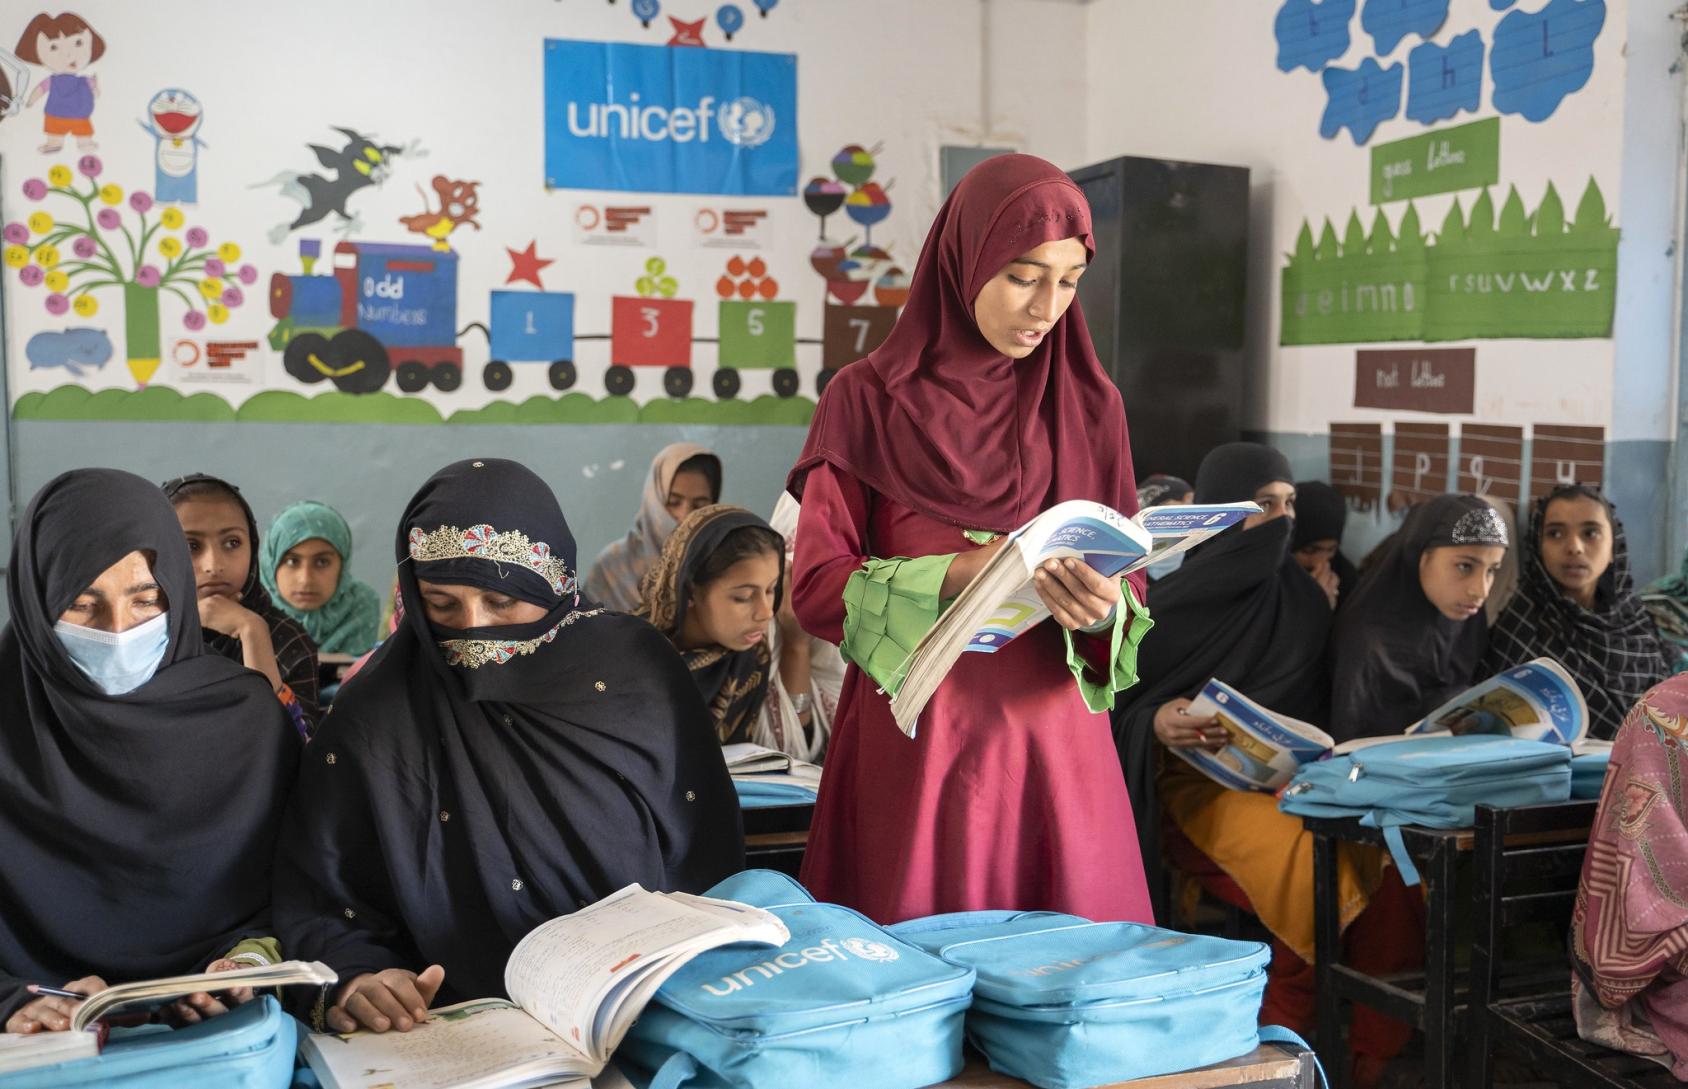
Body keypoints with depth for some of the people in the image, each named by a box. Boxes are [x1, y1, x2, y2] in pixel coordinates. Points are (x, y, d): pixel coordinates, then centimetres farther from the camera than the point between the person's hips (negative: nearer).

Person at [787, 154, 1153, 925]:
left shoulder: (1088, 407, 7)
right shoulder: (866, 401, -1)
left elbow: (1129, 582, 6)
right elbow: (815, 586, -5)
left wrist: (1101, 609, -17)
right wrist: (954, 577, -20)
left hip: (1052, 740, 3)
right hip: (911, 737, -2)